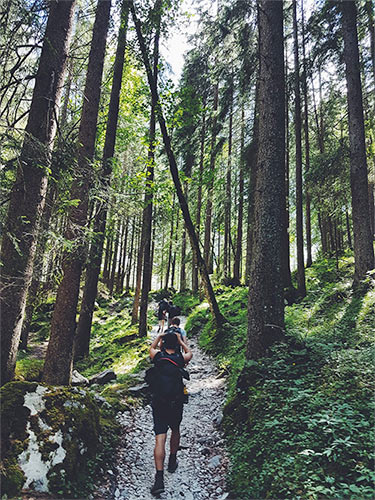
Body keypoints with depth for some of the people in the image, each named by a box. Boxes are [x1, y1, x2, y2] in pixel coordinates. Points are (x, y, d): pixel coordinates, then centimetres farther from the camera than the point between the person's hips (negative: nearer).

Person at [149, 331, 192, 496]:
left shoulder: (158, 357, -3)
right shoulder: (181, 359, -4)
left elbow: (151, 348, 22)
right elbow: (189, 352, 22)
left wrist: (159, 336, 32)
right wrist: (180, 340, 28)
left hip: (159, 403, -1)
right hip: (176, 403, 1)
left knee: (160, 438, -2)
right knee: (175, 430, 25)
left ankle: (159, 478, -8)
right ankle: (172, 461, 42)